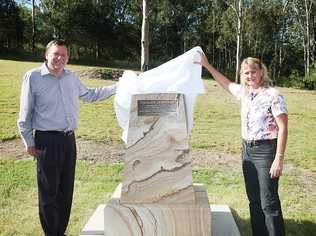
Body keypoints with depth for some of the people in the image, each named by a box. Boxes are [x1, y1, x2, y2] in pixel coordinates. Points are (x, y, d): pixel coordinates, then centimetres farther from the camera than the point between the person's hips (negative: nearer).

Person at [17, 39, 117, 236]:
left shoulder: (72, 78, 9)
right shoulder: (33, 77, -7)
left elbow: (90, 95, 22)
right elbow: (25, 114, -4)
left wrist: (116, 88, 15)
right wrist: (29, 142, -3)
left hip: (69, 139, 6)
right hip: (47, 141, -6)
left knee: (66, 190, 14)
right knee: (49, 191, 2)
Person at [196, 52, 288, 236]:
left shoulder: (273, 95, -12)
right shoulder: (244, 92, 7)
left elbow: (283, 129, -14)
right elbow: (227, 84, 27)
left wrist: (279, 159, -18)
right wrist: (207, 65, 25)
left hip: (265, 151, -7)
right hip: (247, 150, 7)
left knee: (269, 203, -4)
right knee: (254, 200, 14)